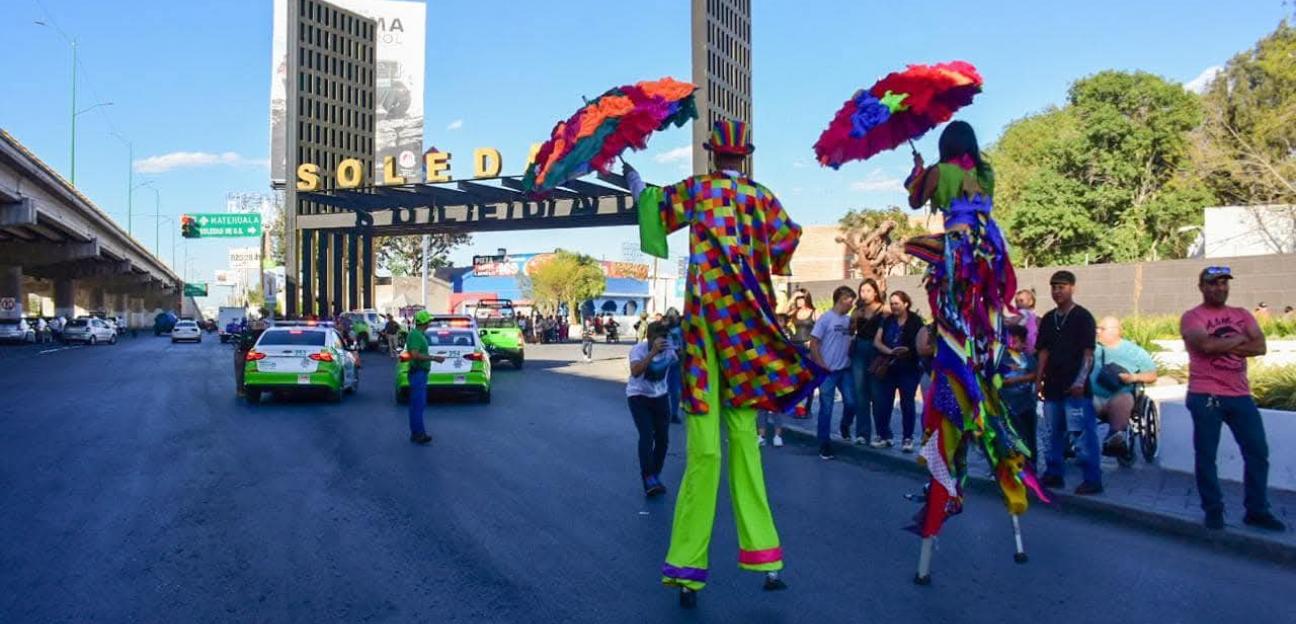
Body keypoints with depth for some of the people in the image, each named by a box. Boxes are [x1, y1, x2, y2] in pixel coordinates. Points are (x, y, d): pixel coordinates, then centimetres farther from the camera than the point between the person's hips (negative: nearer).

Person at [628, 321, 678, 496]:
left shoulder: (669, 350, -12)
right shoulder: (639, 349, -22)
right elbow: (635, 372, -41)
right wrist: (653, 351, -48)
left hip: (660, 396, 4)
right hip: (638, 396, -4)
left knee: (663, 438, 1)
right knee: (647, 436, -18)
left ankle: (656, 476, 20)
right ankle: (648, 479, -12)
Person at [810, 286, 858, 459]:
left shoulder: (849, 319, 8)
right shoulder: (826, 318, -6)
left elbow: (851, 341, 14)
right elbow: (813, 344, -8)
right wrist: (822, 366, -13)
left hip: (845, 370, 5)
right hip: (828, 371, -5)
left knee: (851, 403, 2)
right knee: (826, 408, 0)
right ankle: (824, 446, 7)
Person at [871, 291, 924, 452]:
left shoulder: (915, 321, -6)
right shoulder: (887, 321, 8)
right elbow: (876, 341, -1)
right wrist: (890, 351, -17)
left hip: (908, 369, -4)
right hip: (889, 368, 4)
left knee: (907, 403, 0)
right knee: (883, 402, 3)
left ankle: (907, 438, 9)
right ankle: (884, 436, 15)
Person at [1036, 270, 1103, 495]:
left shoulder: (1083, 317, -4)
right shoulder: (1048, 319, 13)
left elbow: (1088, 352, -9)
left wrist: (1080, 380, -17)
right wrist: (1039, 379, 7)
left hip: (1076, 388, -6)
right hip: (1053, 386, 6)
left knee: (1085, 434, -6)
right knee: (1055, 432, 13)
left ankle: (1093, 480, -3)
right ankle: (1053, 474, 21)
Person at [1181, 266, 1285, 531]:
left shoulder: (1242, 315, 13)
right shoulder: (1192, 317, -3)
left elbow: (1261, 347, -1)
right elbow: (1206, 345, -21)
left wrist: (1223, 346, -12)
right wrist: (1239, 340, -6)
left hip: (1240, 395, 5)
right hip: (1205, 396, -5)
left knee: (1258, 452, 5)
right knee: (1206, 456, 2)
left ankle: (1257, 510, 17)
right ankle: (1213, 510, 15)